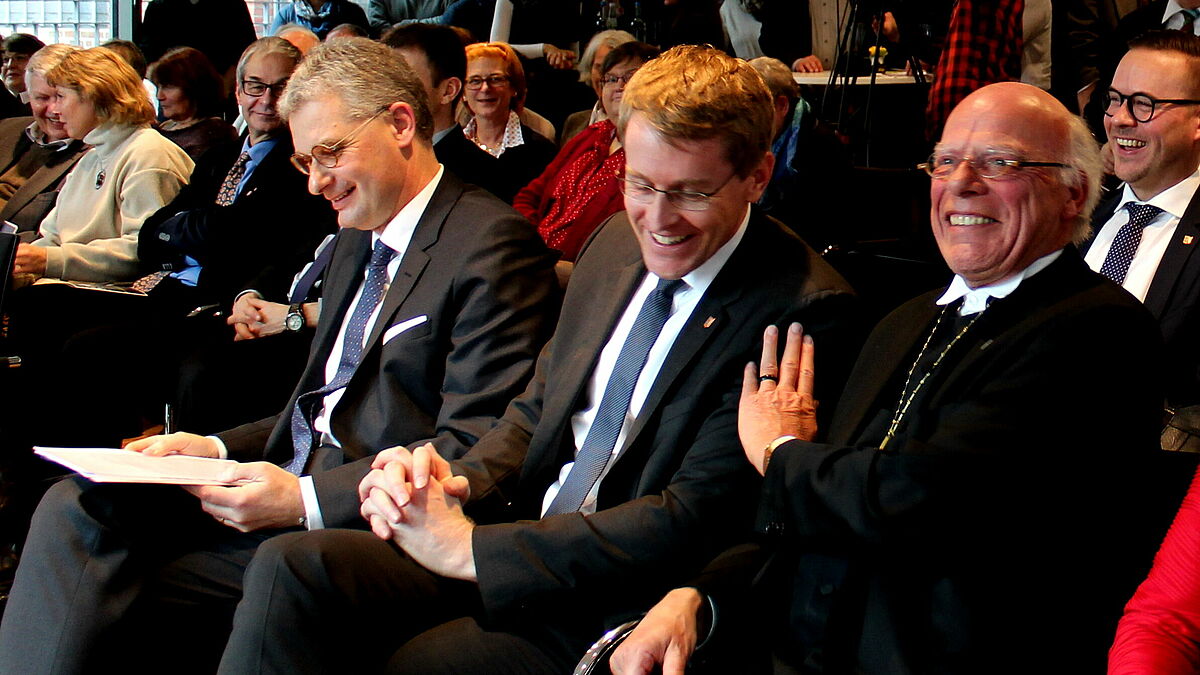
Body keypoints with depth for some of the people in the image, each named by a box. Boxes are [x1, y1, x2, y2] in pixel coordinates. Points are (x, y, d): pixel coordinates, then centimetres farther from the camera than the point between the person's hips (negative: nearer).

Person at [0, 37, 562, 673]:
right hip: (291, 488, 9)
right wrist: (216, 449, 6)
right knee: (76, 507, -12)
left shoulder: (492, 248, -9)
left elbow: (474, 451, -16)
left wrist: (305, 499, -21)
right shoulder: (356, 242, 21)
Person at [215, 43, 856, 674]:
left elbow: (692, 519, -19)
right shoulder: (616, 242, 10)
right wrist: (459, 482, -7)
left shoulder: (801, 308, -15)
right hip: (526, 541, 7)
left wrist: (467, 547, -19)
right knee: (291, 565, -15)